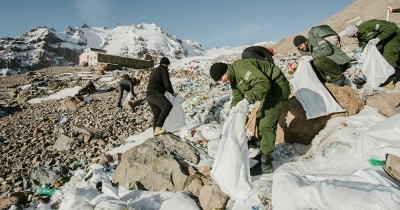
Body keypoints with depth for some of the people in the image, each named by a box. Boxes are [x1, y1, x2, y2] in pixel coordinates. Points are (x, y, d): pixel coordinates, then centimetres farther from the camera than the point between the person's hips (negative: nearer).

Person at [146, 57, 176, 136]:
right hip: (154, 93, -10)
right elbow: (167, 84, -9)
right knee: (168, 106, -28)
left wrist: (164, 89, 34)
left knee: (157, 114, 12)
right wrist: (172, 92, 7)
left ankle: (155, 131, 12)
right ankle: (158, 128, -36)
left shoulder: (155, 70, 30)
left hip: (149, 94, 10)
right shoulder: (163, 69, 0)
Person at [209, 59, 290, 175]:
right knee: (260, 121, 17)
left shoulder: (242, 67, -25)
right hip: (270, 91, 11)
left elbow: (263, 83, -35)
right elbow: (237, 97, 12)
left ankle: (266, 164, -2)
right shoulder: (233, 79, 8)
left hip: (278, 88, -11)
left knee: (266, 125, -11)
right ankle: (264, 153, 32)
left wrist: (247, 100, -43)